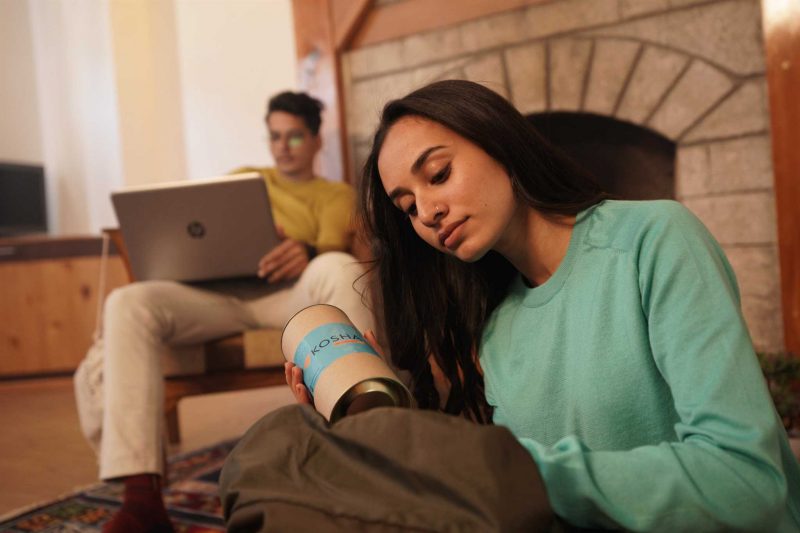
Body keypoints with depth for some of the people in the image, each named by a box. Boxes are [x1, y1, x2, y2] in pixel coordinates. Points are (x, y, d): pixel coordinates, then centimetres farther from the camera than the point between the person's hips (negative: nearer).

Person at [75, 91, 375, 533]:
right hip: (217, 294, 3)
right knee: (128, 302, -28)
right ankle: (142, 497, -36)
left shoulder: (336, 194, 21)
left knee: (341, 268, -36)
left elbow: (334, 249, 0)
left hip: (287, 295, -2)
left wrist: (308, 254, -26)